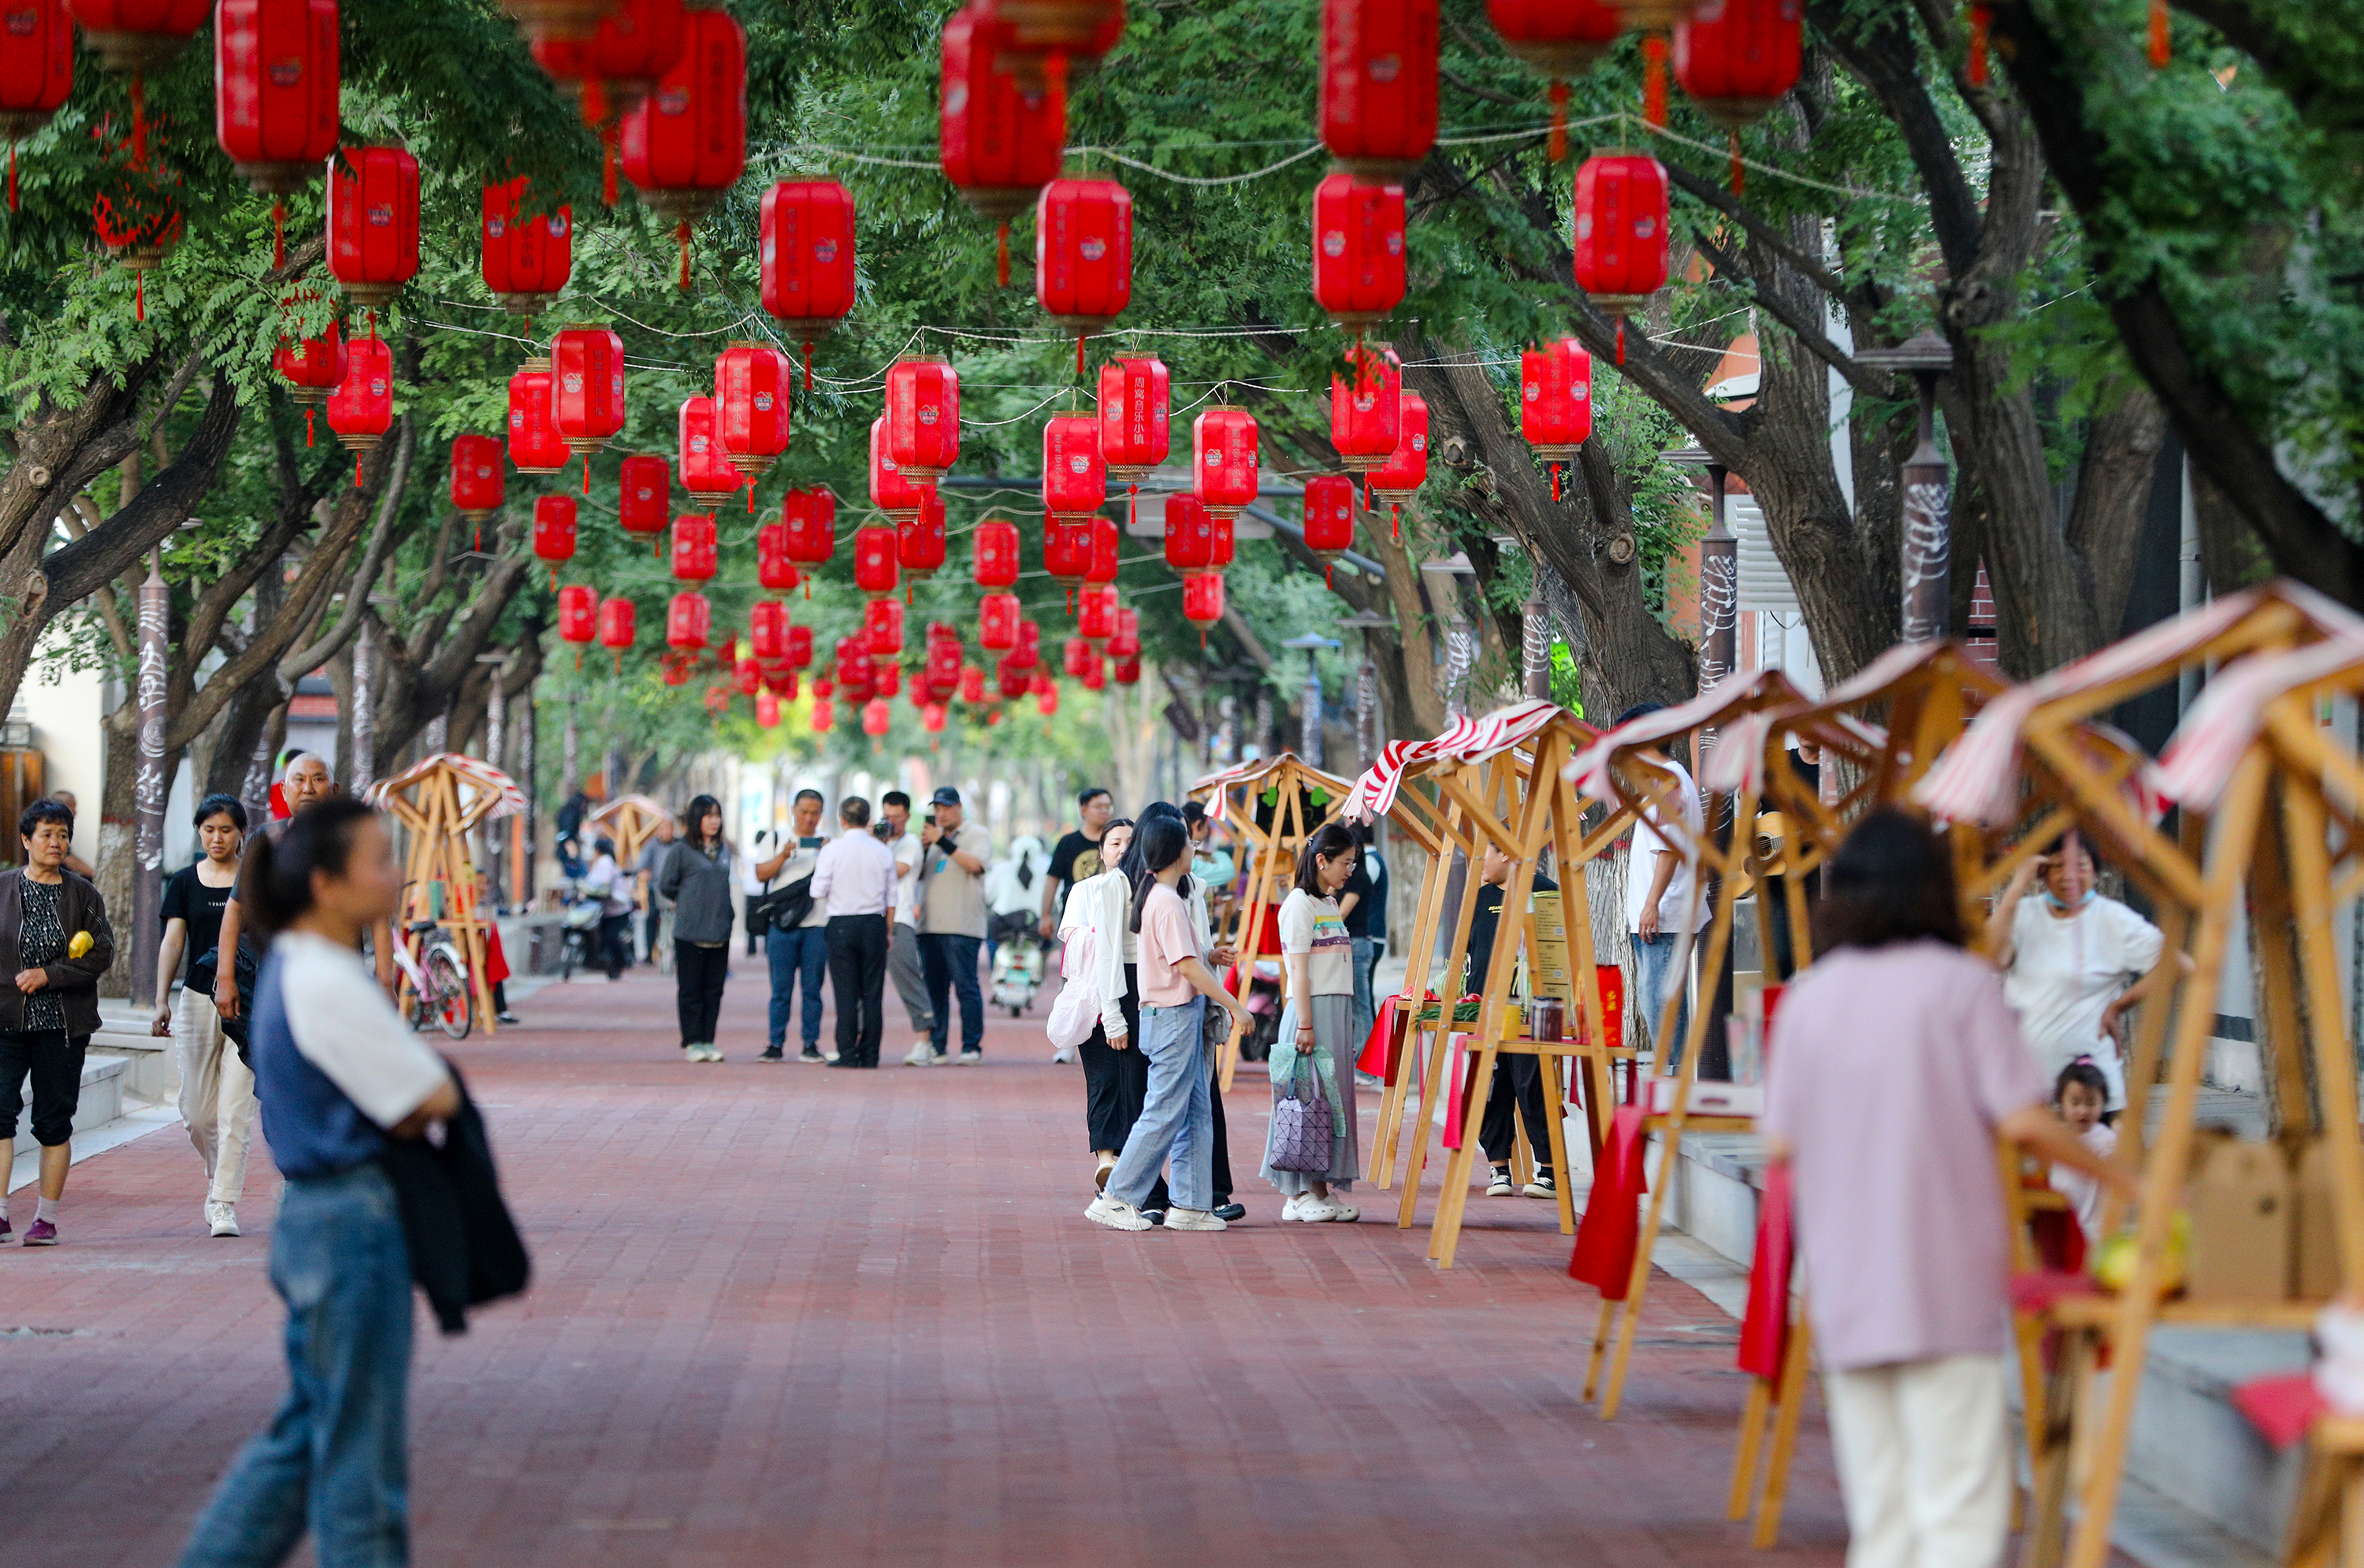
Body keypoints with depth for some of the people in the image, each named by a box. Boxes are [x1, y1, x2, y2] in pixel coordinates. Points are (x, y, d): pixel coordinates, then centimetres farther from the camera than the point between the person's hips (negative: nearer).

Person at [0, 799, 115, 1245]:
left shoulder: (83, 895, 6)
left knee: (55, 1120, 2)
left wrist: (48, 975, -10)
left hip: (63, 1024, 1)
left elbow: (102, 953, -1)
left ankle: (46, 1218, 9)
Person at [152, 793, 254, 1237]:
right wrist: (161, 1001, -12)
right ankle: (219, 1175, 34)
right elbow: (173, 941, 0)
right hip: (197, 1000, 2)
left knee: (235, 1110, -10)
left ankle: (224, 1204, -7)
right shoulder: (185, 882, 7)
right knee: (197, 1113, 6)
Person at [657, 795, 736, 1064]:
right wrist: (688, 903, 10)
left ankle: (708, 1041, 11)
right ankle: (692, 1042, 5)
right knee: (690, 989, 0)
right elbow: (665, 885, 1)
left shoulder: (724, 851, 12)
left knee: (714, 989, 5)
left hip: (720, 931, 5)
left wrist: (729, 914, 12)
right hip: (690, 931, -5)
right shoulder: (682, 850, -4)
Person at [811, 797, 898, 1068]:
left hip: (842, 926, -2)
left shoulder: (833, 850, -6)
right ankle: (870, 1054, 5)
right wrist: (887, 931, 16)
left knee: (846, 993, 0)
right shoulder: (883, 852, 3)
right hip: (874, 924, 2)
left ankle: (848, 1054, -3)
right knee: (872, 993, 5)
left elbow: (818, 891, -6)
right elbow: (891, 898, 7)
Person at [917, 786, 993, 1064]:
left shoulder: (977, 834, 4)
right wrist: (922, 847, 0)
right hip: (930, 925, 6)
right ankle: (936, 1046, 9)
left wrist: (942, 842, -16)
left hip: (962, 926, -6)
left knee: (966, 987, -9)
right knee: (934, 989, 5)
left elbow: (974, 863, -13)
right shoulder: (932, 835, 21)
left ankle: (972, 1047, -8)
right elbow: (918, 873, 17)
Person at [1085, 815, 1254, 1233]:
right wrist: (1234, 1006, -16)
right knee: (1164, 1113, -6)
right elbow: (1187, 967, -20)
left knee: (1197, 1111, 9)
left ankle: (1191, 1204, 8)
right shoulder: (1168, 902, -16)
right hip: (1173, 1017, -10)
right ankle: (1115, 1199, -3)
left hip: (1182, 1016, 10)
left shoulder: (1152, 896, 13)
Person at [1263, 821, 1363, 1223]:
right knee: (1309, 1098, -7)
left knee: (1334, 1097, 6)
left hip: (1339, 1011, 9)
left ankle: (1322, 1190, 7)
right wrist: (1305, 1026, -18)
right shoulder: (1300, 904, -8)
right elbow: (1299, 971, -13)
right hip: (1312, 1010, -9)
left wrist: (1347, 1027, 17)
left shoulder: (1330, 904, 19)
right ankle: (1301, 1195, -5)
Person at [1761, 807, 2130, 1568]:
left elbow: (1781, 1143, 7)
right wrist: (2120, 1179, 4)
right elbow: (2021, 1121, -9)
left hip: (1843, 1286, 4)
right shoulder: (1960, 983, -3)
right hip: (1946, 1282, -4)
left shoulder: (1807, 997, 8)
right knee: (1960, 1502, -5)